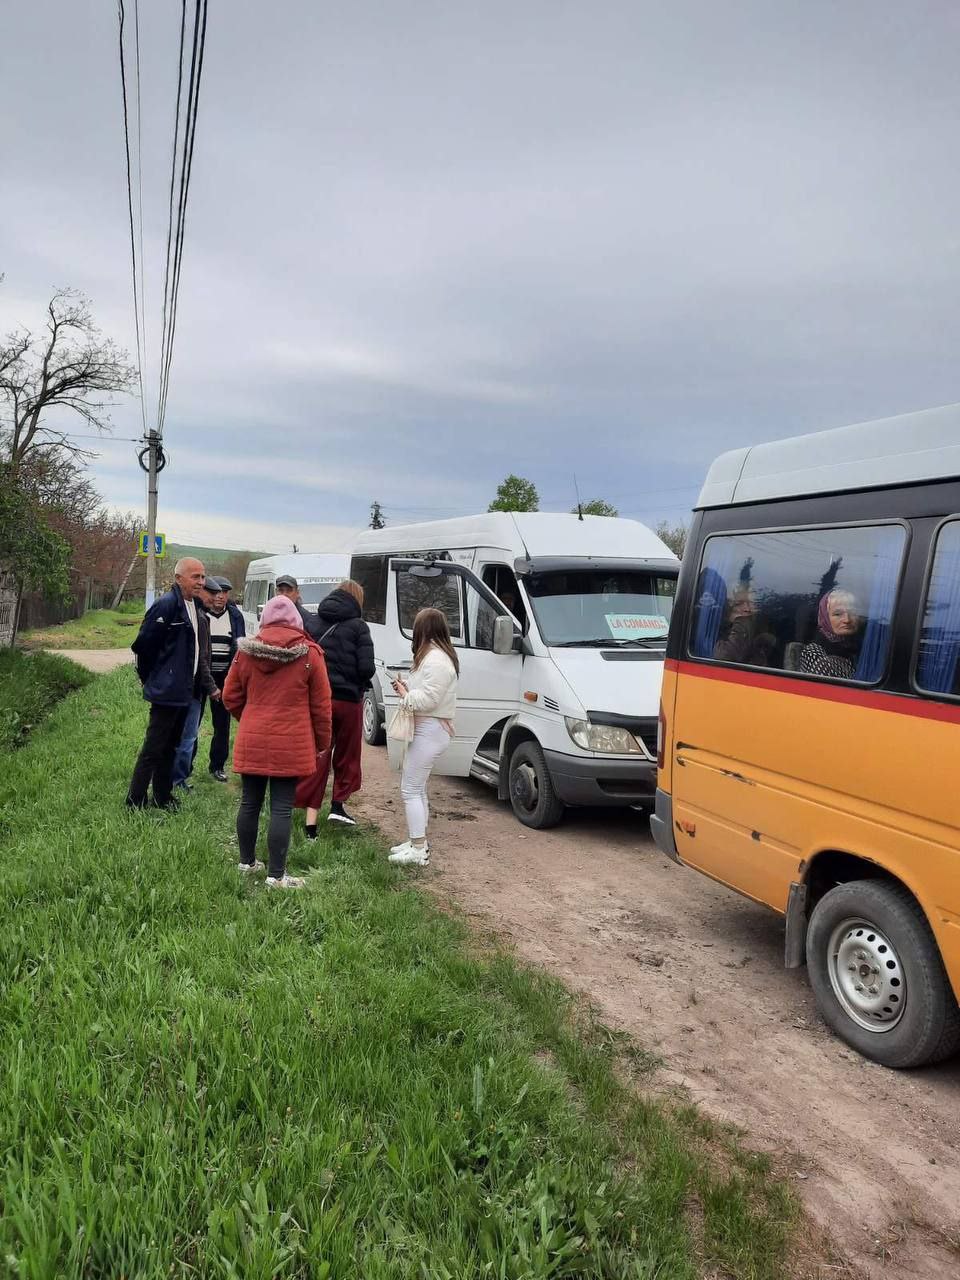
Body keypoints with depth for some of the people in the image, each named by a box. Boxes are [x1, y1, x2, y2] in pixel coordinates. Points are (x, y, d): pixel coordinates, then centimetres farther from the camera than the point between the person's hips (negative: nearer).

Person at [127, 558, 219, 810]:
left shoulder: (193, 607, 12)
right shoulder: (167, 604, -17)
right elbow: (143, 644, -17)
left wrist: (208, 685, 17)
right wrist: (150, 679, -6)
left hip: (184, 692, 9)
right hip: (167, 691, -9)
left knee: (170, 747, 17)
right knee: (153, 749, -3)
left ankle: (163, 797, 27)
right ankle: (135, 802, 5)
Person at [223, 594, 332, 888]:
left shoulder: (246, 651, 2)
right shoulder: (310, 654, -6)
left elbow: (230, 698, 9)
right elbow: (321, 705, -2)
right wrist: (322, 743, 10)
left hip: (251, 742, 3)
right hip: (291, 745, -3)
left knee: (250, 802, 16)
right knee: (282, 809, 2)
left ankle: (246, 861, 30)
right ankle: (276, 875, 6)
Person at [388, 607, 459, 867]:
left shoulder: (436, 660, -19)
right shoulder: (433, 656, 16)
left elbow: (428, 699, -24)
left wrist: (405, 694, -8)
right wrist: (407, 687, 5)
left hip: (430, 731, -11)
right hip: (426, 729, 11)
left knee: (411, 789, -7)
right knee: (417, 789, 17)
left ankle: (419, 850, -2)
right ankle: (417, 841, 26)